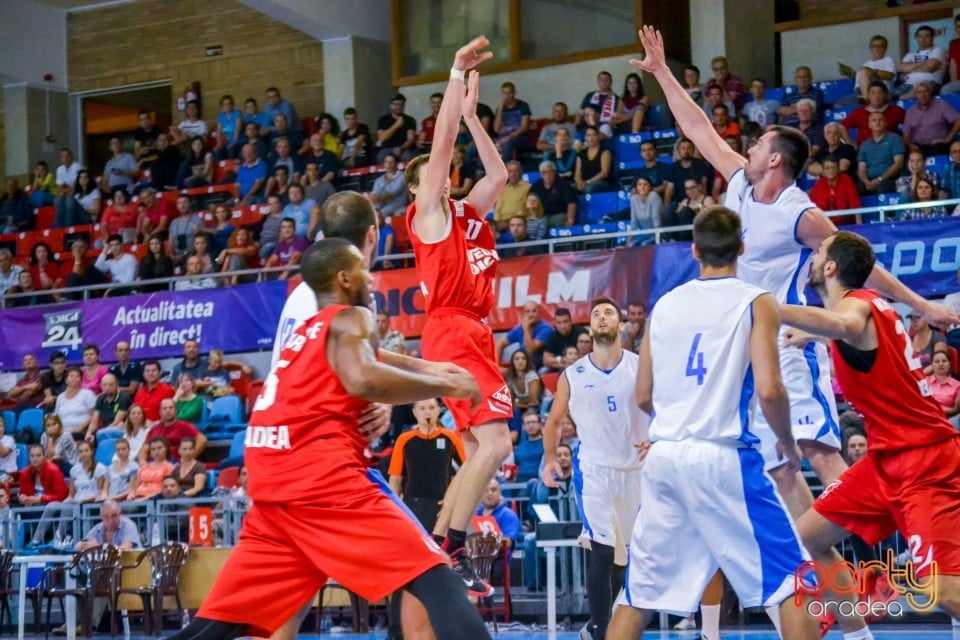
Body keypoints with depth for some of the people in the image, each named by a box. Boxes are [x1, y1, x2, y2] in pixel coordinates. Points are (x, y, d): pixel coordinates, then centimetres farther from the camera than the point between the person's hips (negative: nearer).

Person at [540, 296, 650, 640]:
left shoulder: (641, 367, -4)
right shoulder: (572, 375, -1)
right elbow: (554, 420, 11)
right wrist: (550, 459, 2)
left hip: (635, 468, 2)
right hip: (593, 468, -2)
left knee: (624, 554, 13)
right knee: (602, 550, -16)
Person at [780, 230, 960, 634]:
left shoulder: (856, 303, -16)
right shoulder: (863, 305, 10)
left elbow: (847, 326, -44)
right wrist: (813, 335, 35)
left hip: (925, 460, -10)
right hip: (889, 457, 10)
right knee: (808, 538, 12)